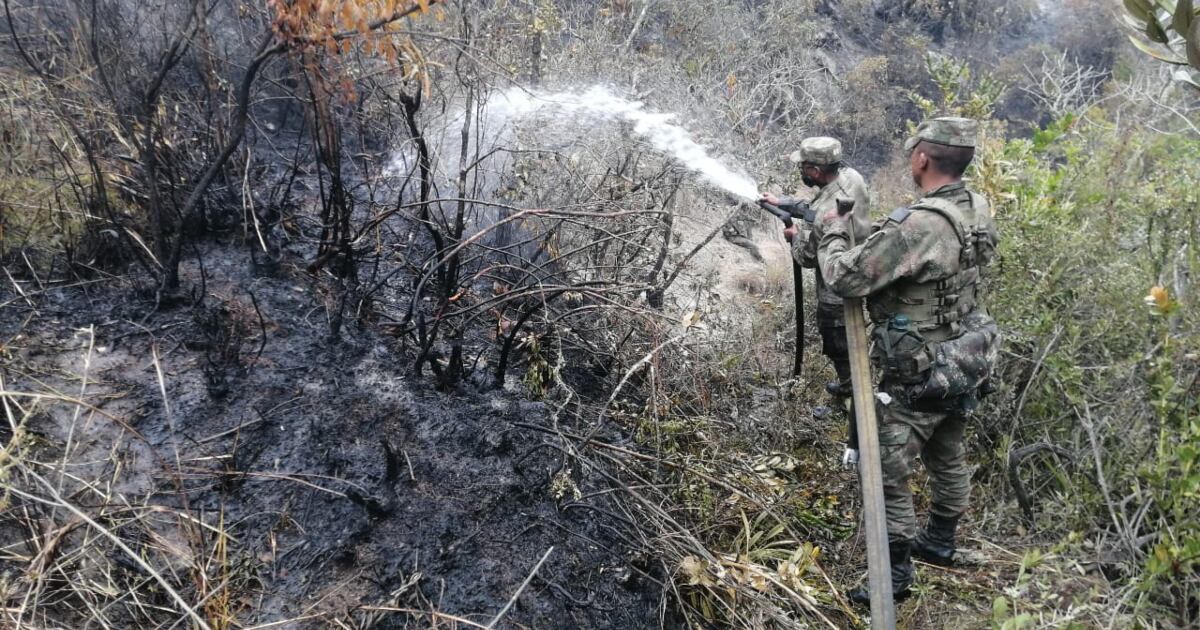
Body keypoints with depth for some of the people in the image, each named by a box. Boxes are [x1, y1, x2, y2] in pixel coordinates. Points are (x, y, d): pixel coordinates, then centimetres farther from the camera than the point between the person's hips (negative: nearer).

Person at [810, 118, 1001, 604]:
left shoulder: (917, 225, -28)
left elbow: (844, 277, -23)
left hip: (919, 377, -9)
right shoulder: (978, 211, -1)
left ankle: (895, 573, 16)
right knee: (948, 458, 24)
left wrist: (833, 230, -6)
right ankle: (940, 542, 44)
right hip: (966, 365, 9)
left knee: (887, 473, 5)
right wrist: (856, 230, 8)